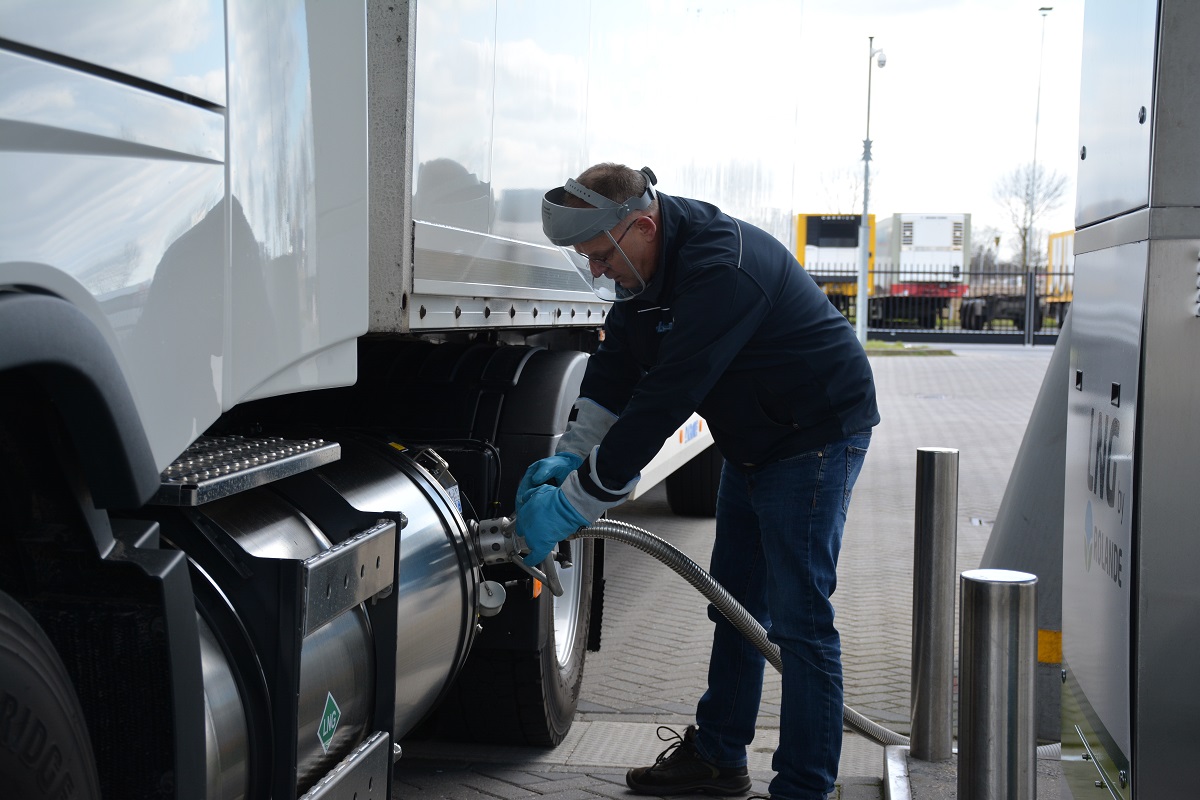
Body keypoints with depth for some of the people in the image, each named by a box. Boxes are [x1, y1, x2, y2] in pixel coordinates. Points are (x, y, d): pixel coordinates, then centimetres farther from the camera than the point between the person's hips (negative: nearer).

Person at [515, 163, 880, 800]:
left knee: (798, 619, -9)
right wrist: (570, 455, -11)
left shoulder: (722, 270, -33)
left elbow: (664, 401, -36)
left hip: (817, 432, -10)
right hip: (753, 439, 10)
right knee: (736, 604, 17)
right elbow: (616, 364, 3)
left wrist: (571, 504, -33)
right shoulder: (644, 264, -3)